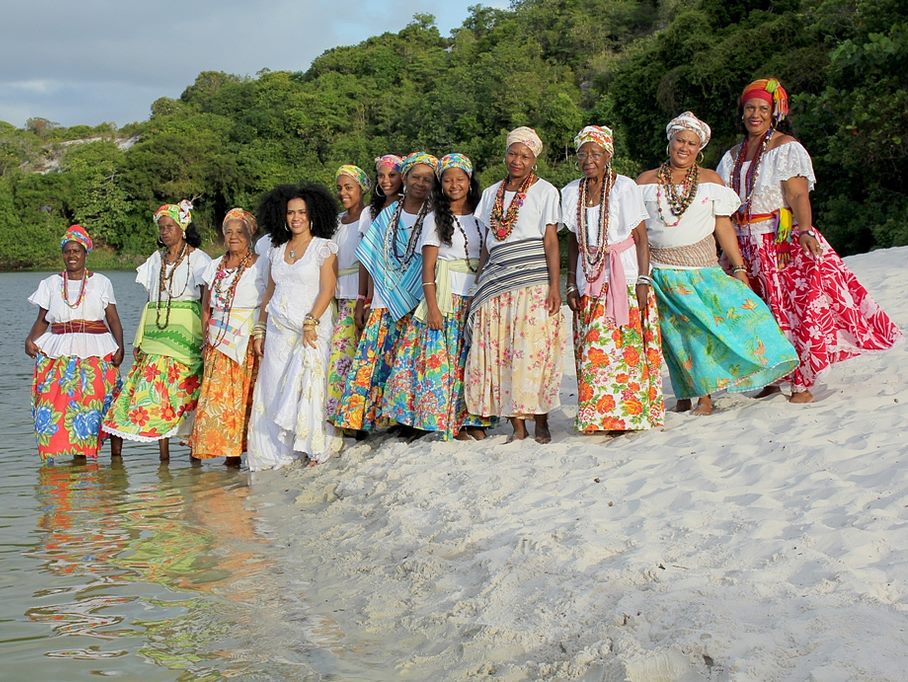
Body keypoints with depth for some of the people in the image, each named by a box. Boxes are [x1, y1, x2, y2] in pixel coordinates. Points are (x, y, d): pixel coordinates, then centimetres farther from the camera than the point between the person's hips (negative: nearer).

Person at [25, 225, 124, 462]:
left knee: (97, 399, -14)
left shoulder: (101, 282, 10)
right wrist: (30, 339, -7)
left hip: (96, 352, -2)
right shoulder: (51, 284, 14)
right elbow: (42, 320, 13)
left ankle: (116, 456, -7)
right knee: (54, 400, -12)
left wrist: (119, 347, -8)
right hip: (58, 353, 2)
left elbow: (113, 319, 7)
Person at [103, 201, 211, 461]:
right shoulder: (156, 259, 17)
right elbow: (150, 301, 16)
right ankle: (163, 452, -2)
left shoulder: (197, 258, 2)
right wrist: (139, 338, 10)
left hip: (185, 331, -5)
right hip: (156, 332, 5)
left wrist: (206, 337, -13)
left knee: (186, 390, -9)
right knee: (155, 389, -4)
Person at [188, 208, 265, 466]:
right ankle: (229, 450, 2)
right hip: (219, 343, 4)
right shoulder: (215, 266, 15)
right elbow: (206, 307, 19)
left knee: (248, 396, -8)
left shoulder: (260, 265, 1)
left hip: (250, 341, -4)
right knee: (219, 394, -3)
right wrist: (207, 337, 8)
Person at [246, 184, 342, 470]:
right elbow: (269, 292, 18)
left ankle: (318, 448, -2)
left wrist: (310, 323, -17)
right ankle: (277, 450, 7)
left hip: (313, 328, -5)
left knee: (309, 383, -11)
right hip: (278, 329, 5)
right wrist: (260, 330, 13)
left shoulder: (323, 248, -1)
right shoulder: (277, 251, 15)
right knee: (274, 389, 2)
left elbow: (327, 289, -9)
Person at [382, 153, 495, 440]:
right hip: (446, 296, -3)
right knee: (442, 359, -7)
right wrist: (432, 307, -12)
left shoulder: (481, 217, 11)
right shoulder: (435, 219, 2)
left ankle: (474, 421, 7)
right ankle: (454, 425, -1)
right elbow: (428, 266, -3)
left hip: (477, 298, 3)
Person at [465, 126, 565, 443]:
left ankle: (541, 423, 2)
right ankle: (517, 426, 3)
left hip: (533, 282, -4)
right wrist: (477, 285, 13)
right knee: (498, 354, -2)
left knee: (533, 352, -7)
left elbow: (551, 242, -2)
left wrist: (554, 286, -11)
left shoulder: (544, 191, 3)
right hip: (495, 284, 4)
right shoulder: (491, 194, 16)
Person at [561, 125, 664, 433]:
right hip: (590, 283, 4)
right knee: (592, 349, -2)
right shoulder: (571, 192, 6)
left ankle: (630, 414, 0)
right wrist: (571, 284, 9)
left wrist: (643, 280, -11)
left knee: (628, 347, -6)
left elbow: (641, 238, -5)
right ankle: (599, 417, 4)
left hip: (626, 278, -3)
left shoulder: (625, 187, -5)